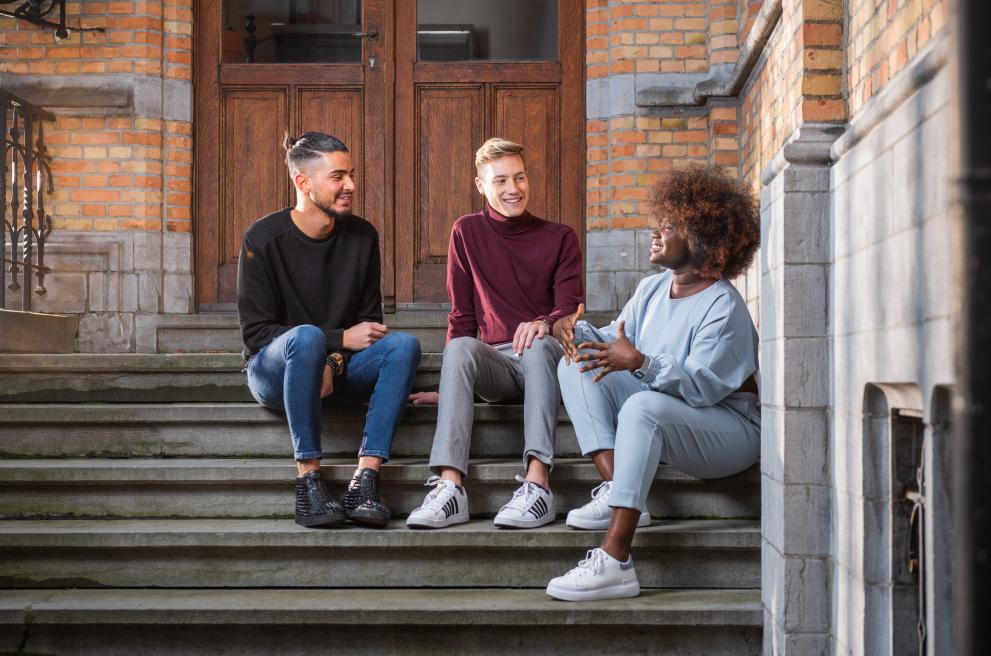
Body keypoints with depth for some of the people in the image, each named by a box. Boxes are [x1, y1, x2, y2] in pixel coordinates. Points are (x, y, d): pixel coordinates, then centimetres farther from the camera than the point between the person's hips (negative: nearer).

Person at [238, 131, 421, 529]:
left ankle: (365, 482, -33)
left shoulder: (362, 236, 4)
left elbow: (369, 320, 8)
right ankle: (308, 482, -35)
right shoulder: (264, 239, -9)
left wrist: (334, 362, -14)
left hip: (337, 373, 4)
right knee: (307, 336, -37)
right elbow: (256, 333, -11)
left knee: (404, 344, -24)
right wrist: (341, 339, -18)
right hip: (275, 373, -4)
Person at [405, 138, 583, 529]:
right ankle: (449, 486, -46)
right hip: (494, 363, 1)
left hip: (545, 362, -1)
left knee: (538, 345, -36)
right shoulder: (467, 233, 10)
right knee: (460, 348, -32)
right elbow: (462, 316, 10)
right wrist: (454, 382, 1)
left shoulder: (560, 238, 8)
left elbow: (571, 309, -4)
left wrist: (544, 324, -28)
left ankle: (537, 483, -49)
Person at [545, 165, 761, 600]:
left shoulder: (723, 306, -17)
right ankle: (614, 488, -20)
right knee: (576, 365, -5)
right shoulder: (651, 289, 9)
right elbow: (614, 344, 10)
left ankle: (615, 561, -46)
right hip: (664, 423, 9)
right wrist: (576, 330, -11)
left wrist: (640, 363, -39)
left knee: (644, 406, -39)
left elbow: (703, 387, -27)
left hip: (728, 427, -8)